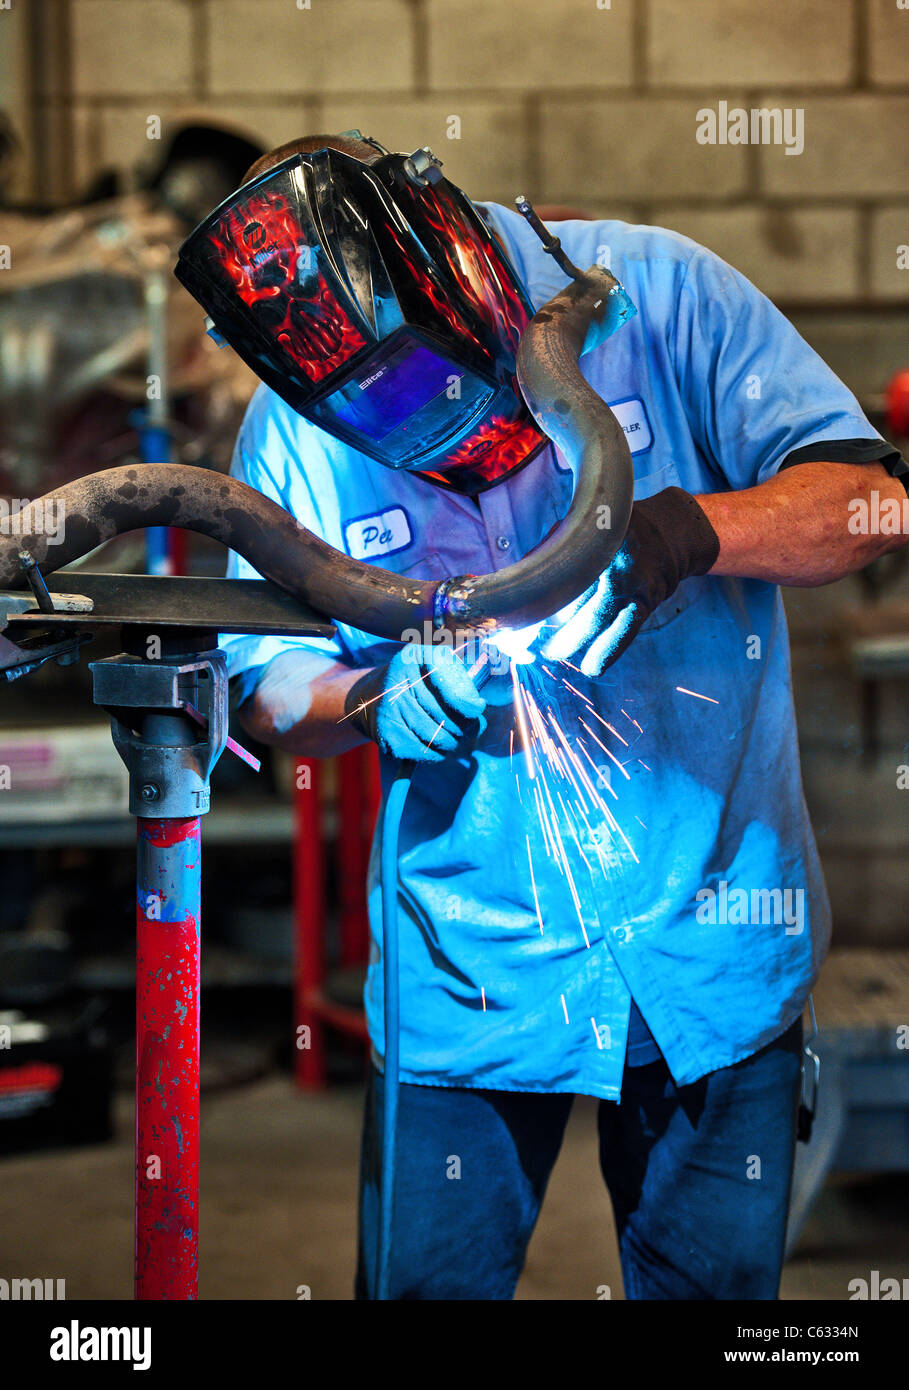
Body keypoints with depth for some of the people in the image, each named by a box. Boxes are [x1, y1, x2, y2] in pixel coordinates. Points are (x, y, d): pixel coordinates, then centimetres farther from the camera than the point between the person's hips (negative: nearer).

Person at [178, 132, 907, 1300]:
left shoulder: (648, 293, -9)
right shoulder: (294, 426, -4)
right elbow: (266, 689, 3)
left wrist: (689, 530, -31)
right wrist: (380, 704, -20)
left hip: (712, 932, 0)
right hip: (471, 971, 1)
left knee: (714, 1277, 9)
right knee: (428, 1281, 3)